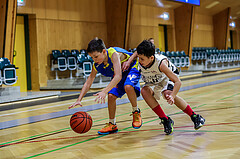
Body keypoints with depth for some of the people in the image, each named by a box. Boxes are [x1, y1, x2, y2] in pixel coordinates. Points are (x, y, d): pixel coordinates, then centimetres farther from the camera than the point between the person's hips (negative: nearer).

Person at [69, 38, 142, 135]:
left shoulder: (114, 54, -37)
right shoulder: (97, 65, -17)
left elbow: (118, 76, -48)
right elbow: (88, 83, -10)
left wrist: (104, 91, -57)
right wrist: (79, 100, -21)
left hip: (132, 68, -6)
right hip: (117, 75, 6)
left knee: (128, 87, -35)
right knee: (111, 96, -11)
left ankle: (136, 113, -9)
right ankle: (112, 124, 9)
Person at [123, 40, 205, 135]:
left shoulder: (161, 63, -40)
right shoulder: (141, 58, -27)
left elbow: (178, 82, -39)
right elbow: (136, 52, 2)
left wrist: (172, 96, -55)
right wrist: (129, 61, -14)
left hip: (168, 78, -5)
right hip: (153, 83, 5)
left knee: (167, 94, -36)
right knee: (144, 91, -28)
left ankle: (195, 117, -17)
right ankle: (166, 120, -20)